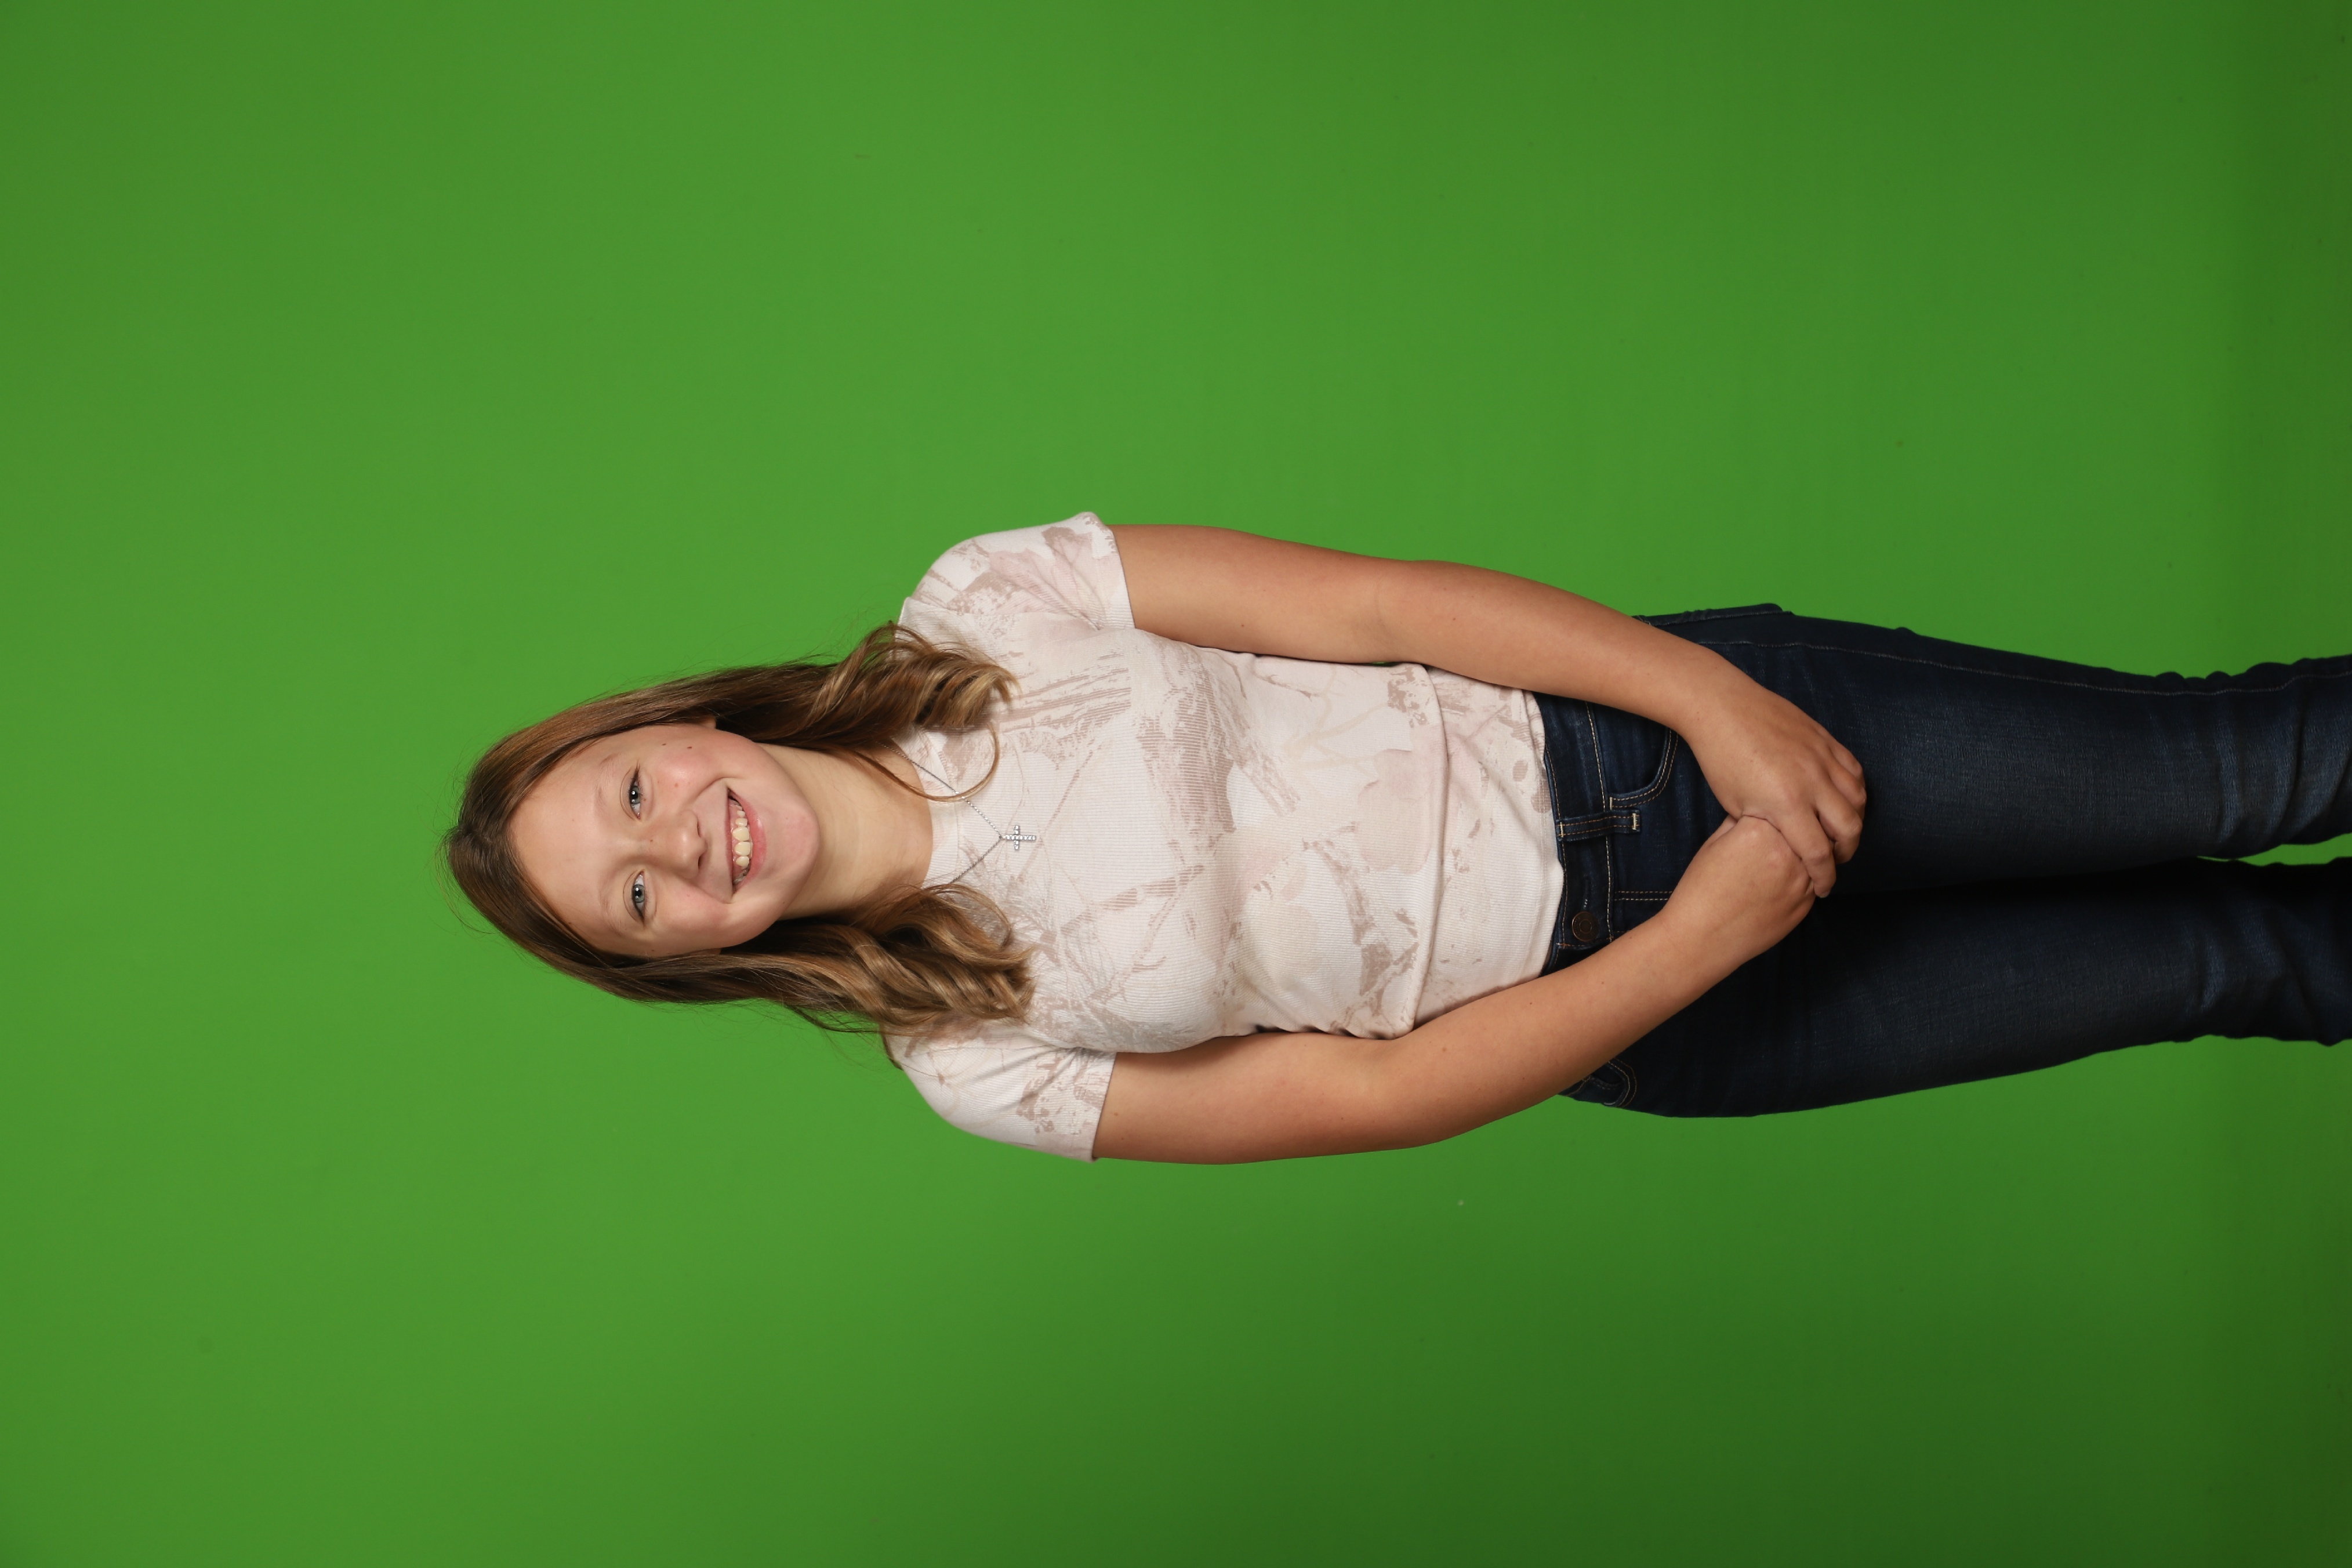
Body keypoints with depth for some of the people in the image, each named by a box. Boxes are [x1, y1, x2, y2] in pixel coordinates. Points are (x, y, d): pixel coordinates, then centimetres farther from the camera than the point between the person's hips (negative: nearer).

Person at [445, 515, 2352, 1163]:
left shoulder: (983, 610, -8)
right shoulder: (976, 1061, -7)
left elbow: (1384, 600, -10)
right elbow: (1380, 1094, -8)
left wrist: (1719, 697, -18)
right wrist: (1712, 934, -15)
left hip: (1636, 722, 1)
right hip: (1646, 1015, -1)